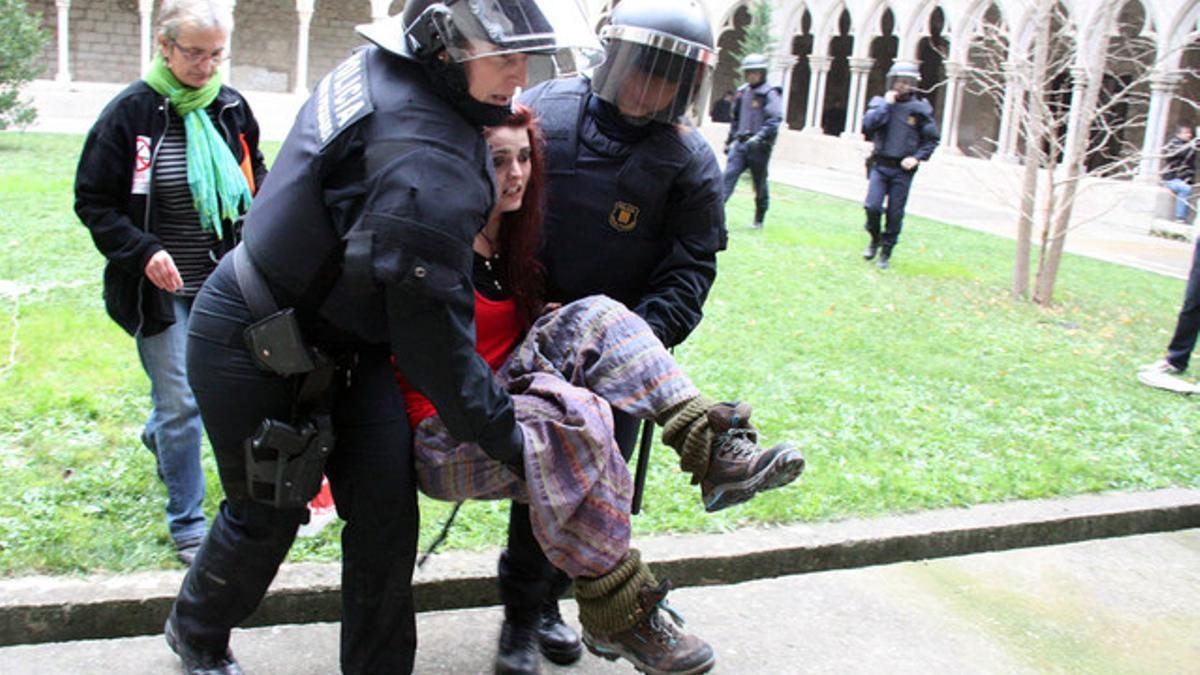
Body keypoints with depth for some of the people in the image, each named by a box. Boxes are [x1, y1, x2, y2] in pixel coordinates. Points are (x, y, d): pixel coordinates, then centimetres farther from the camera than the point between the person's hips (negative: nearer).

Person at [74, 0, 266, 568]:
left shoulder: (231, 108, 2)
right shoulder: (130, 112, -10)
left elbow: (254, 177, 18)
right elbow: (92, 202, -5)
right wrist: (144, 251, -19)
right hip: (160, 287, -4)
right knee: (181, 403, -2)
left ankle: (159, 433, 52)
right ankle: (187, 525, 14)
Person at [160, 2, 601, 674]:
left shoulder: (380, 67, -5)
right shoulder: (425, 164, -34)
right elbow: (434, 332, -27)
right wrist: (505, 437, -17)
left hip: (343, 341, 9)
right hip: (257, 350, -8)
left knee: (386, 510, 4)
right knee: (269, 514, 13)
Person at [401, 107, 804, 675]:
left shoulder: (511, 234, 10)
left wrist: (556, 332, 3)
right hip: (444, 438, -7)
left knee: (592, 316, -14)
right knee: (574, 426, -36)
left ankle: (716, 452, -27)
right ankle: (617, 617, -23)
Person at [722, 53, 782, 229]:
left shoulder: (769, 94, -7)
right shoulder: (742, 92, 12)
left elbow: (775, 120, -17)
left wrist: (759, 136, -29)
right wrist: (729, 140, 23)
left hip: (759, 147, -5)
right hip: (740, 143, 5)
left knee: (760, 184, 7)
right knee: (728, 176, -9)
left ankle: (759, 220, 21)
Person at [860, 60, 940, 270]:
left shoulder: (919, 108, 0)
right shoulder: (880, 103, 2)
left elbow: (932, 138, 5)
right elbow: (867, 126, -14)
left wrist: (918, 157, -8)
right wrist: (886, 105, -14)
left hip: (903, 169, 0)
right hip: (880, 166, 0)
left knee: (895, 214, 2)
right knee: (872, 206, -11)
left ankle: (886, 252, 18)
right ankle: (874, 239, 18)